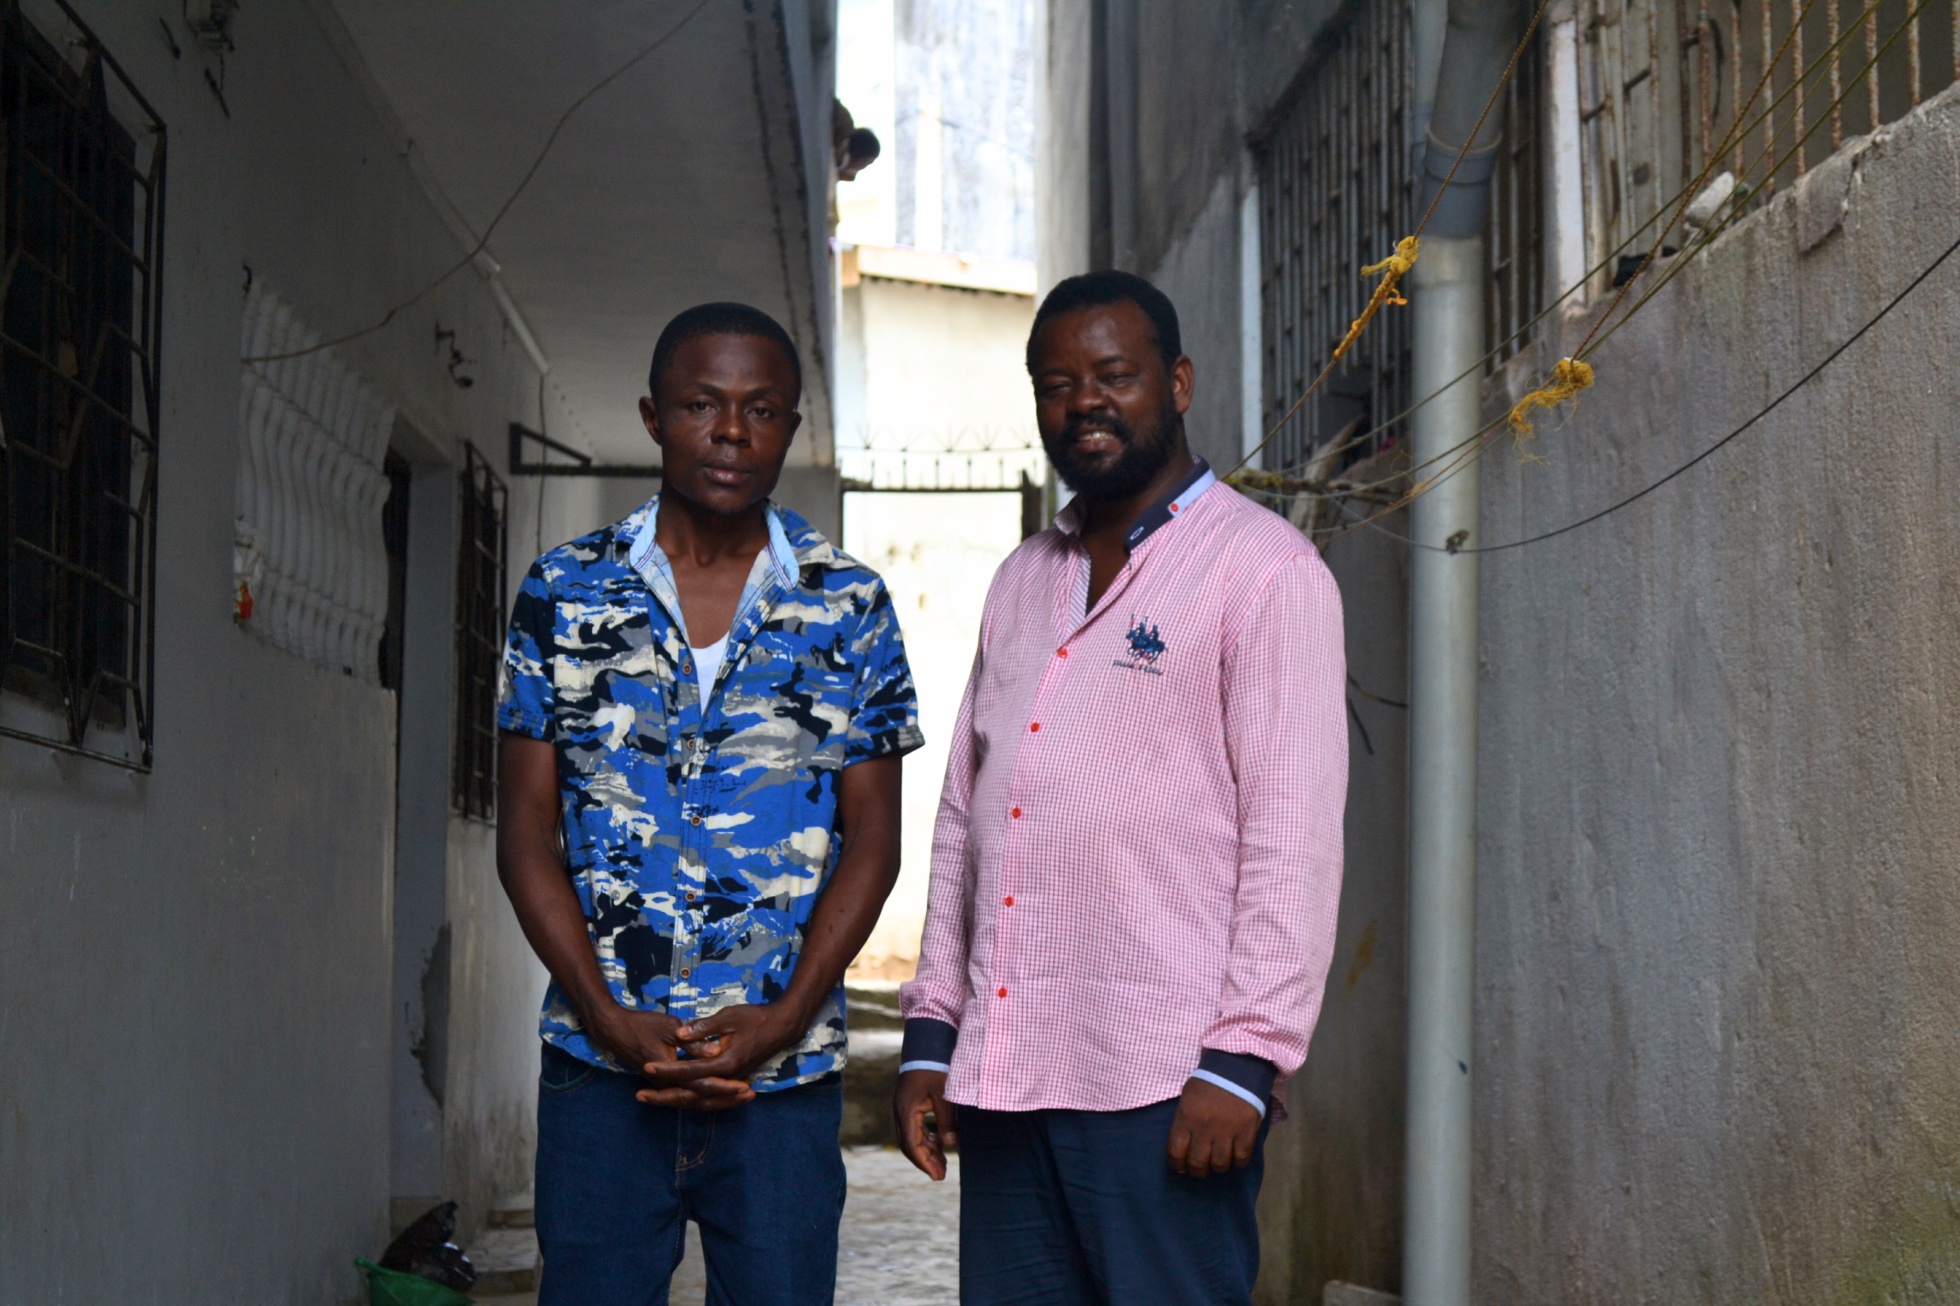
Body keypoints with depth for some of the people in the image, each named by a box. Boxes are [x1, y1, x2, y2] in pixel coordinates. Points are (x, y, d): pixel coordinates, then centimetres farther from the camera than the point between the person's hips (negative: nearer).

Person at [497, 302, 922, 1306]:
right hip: (599, 1069, 0)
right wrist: (608, 1017, -8)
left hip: (784, 1072, 0)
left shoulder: (849, 607, 4)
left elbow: (872, 837, 3)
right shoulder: (564, 594, 4)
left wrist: (785, 1018, -9)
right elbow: (525, 832, 4)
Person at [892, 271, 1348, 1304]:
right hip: (1002, 1075, 6)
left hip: (1162, 1082, -6)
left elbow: (1294, 832, -9)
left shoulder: (1261, 567, -2)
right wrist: (930, 1032, 14)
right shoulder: (1021, 581, 18)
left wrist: (1242, 1060, -15)